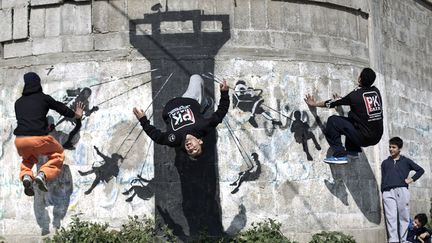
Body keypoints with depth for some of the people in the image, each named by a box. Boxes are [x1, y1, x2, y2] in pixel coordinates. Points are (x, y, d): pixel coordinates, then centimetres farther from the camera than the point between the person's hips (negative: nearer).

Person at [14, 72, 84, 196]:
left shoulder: (18, 102, 18)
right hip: (39, 138, -4)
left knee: (28, 158, 35)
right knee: (58, 154, 23)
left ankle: (26, 176, 2)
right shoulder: (43, 98, 9)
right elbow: (61, 108, 20)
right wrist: (76, 114, 40)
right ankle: (43, 174, -4)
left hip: (19, 140, 4)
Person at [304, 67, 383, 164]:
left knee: (333, 121, 0)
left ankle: (340, 155, -5)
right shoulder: (376, 91, 6)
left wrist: (315, 104, 18)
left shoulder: (355, 95, -9)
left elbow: (333, 103, 3)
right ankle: (353, 151, 23)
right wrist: (342, 100, 37)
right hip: (377, 137, 7)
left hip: (363, 137, -7)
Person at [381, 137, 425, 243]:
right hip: (388, 192, 1)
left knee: (404, 217, -2)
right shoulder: (385, 163, 20)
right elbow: (382, 179, 17)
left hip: (402, 191, -1)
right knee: (391, 218, -9)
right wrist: (383, 193, 7)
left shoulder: (406, 161, 15)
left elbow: (420, 170, 19)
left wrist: (412, 179, 7)